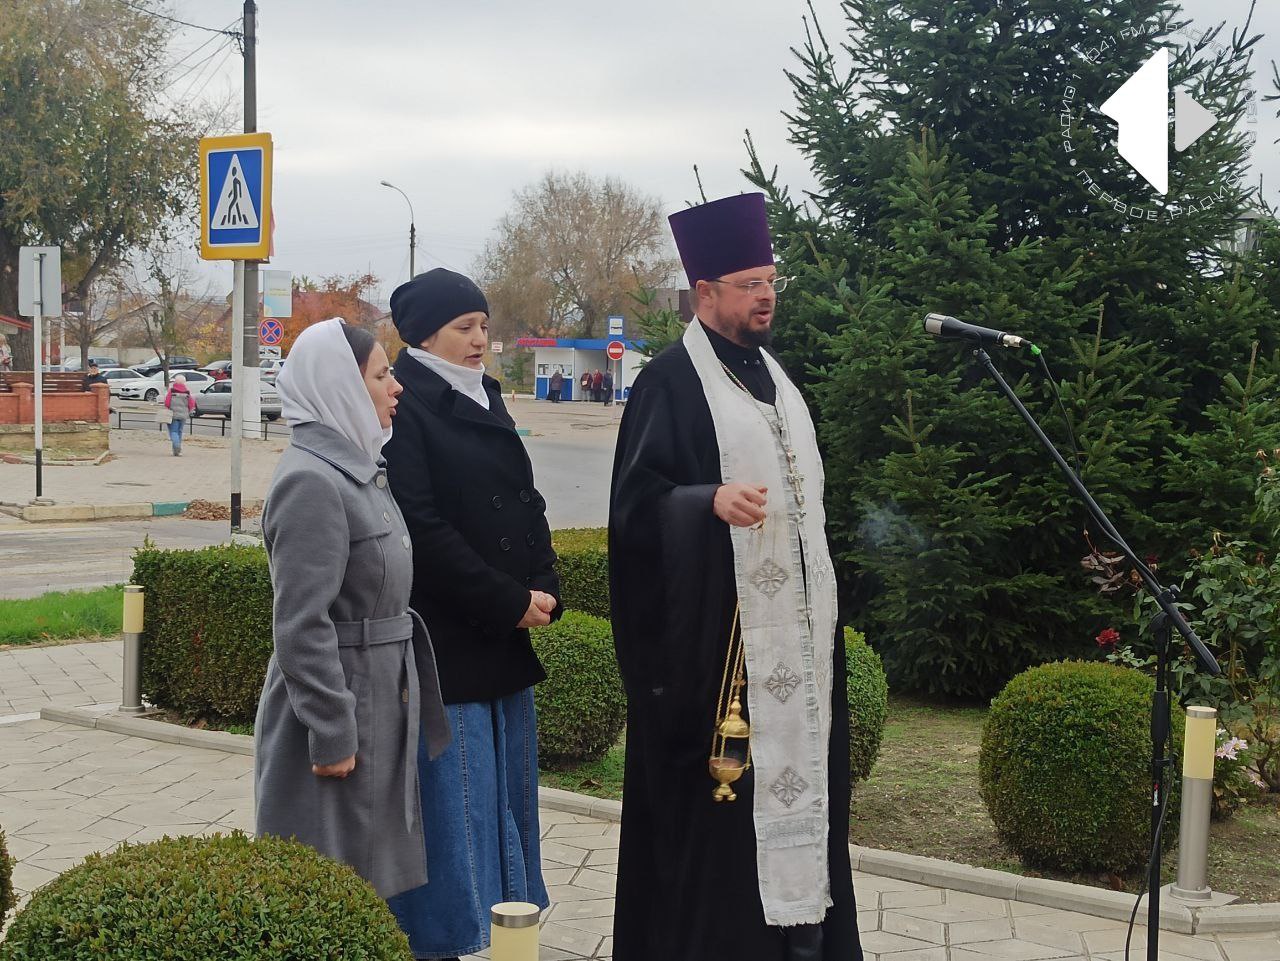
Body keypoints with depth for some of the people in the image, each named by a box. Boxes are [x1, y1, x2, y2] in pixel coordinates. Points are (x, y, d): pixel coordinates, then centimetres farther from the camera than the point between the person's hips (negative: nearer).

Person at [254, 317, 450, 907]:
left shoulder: (359, 469, 11)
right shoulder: (311, 481, -19)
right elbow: (302, 625, -22)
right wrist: (331, 735, -21)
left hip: (379, 703, 9)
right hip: (338, 709, -9)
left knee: (370, 871, 17)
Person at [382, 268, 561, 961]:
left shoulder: (484, 401, 14)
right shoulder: (405, 408, -12)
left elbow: (526, 503, 15)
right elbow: (422, 529, -18)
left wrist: (543, 589, -2)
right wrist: (509, 602, -15)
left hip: (506, 637, 8)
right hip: (445, 637, -8)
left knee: (505, 787, 13)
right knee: (453, 793, -3)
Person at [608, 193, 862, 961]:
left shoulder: (774, 376, 16)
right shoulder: (671, 382, -9)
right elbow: (637, 502, -14)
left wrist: (824, 605, 20)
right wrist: (711, 500, -31)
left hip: (795, 631, 8)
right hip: (716, 634, -8)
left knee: (795, 769, 10)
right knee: (716, 801, -5)